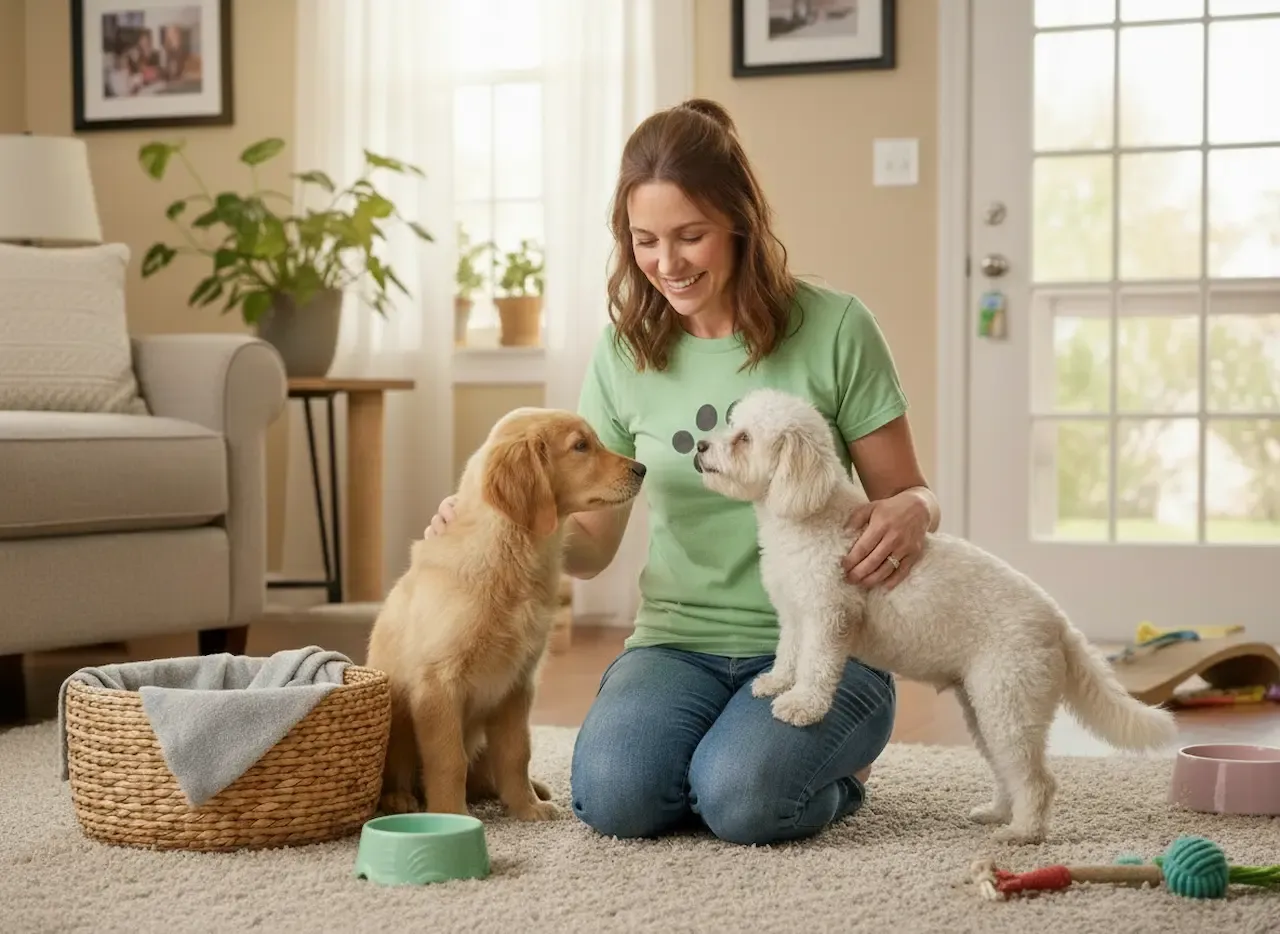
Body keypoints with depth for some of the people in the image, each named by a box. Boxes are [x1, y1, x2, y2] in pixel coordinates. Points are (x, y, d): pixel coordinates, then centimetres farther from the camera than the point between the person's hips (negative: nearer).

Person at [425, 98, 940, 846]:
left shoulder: (833, 328, -7)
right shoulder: (625, 351, 3)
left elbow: (908, 493, 1)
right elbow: (591, 544, 7)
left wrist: (911, 513, -24)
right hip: (679, 641, 3)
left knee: (741, 800, -30)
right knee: (612, 796, -26)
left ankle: (834, 769, 6)